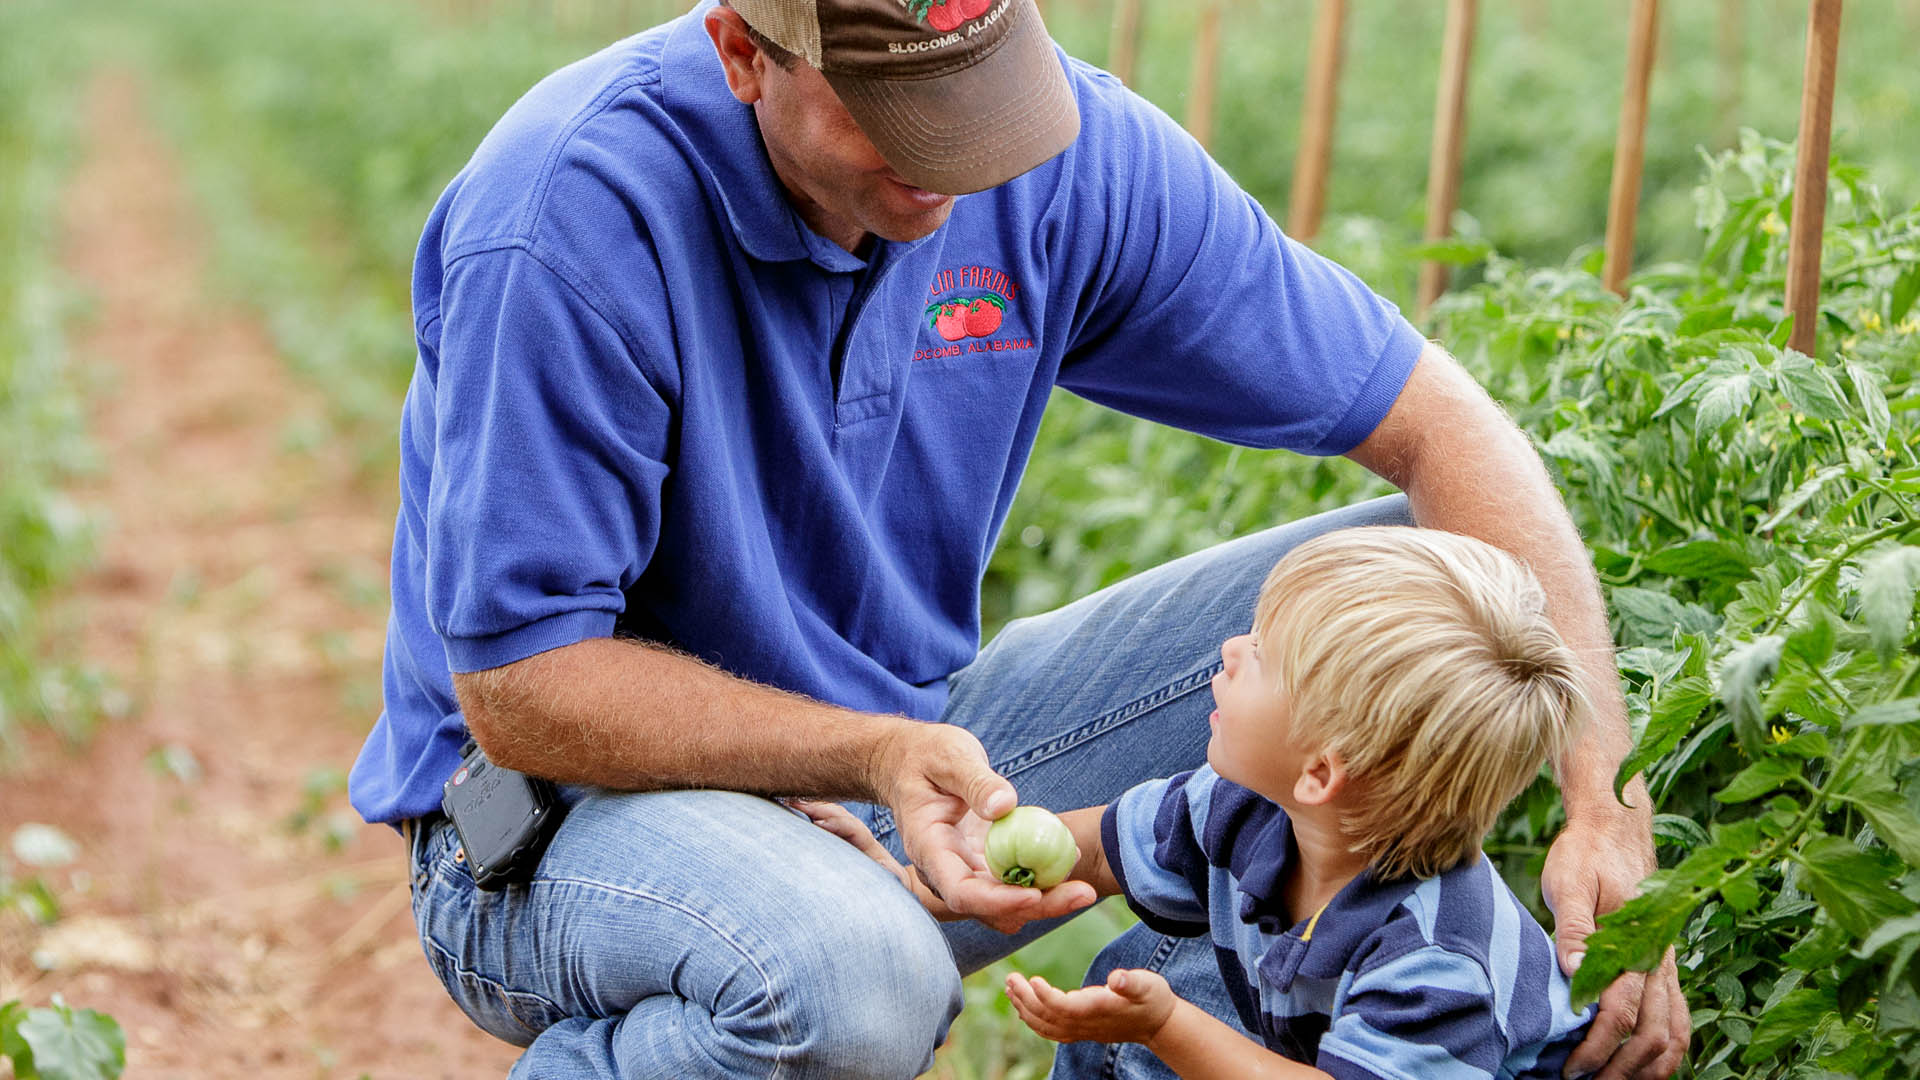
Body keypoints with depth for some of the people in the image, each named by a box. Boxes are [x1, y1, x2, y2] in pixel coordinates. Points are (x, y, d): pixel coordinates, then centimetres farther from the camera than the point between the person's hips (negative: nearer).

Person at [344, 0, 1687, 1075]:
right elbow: (517, 687, -22)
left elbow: (1436, 421, -9)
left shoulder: (1069, 154, -10)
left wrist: (1603, 799, -20)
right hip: (590, 797, -5)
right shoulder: (571, 219, -26)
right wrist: (871, 757, -34)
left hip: (909, 748, 6)